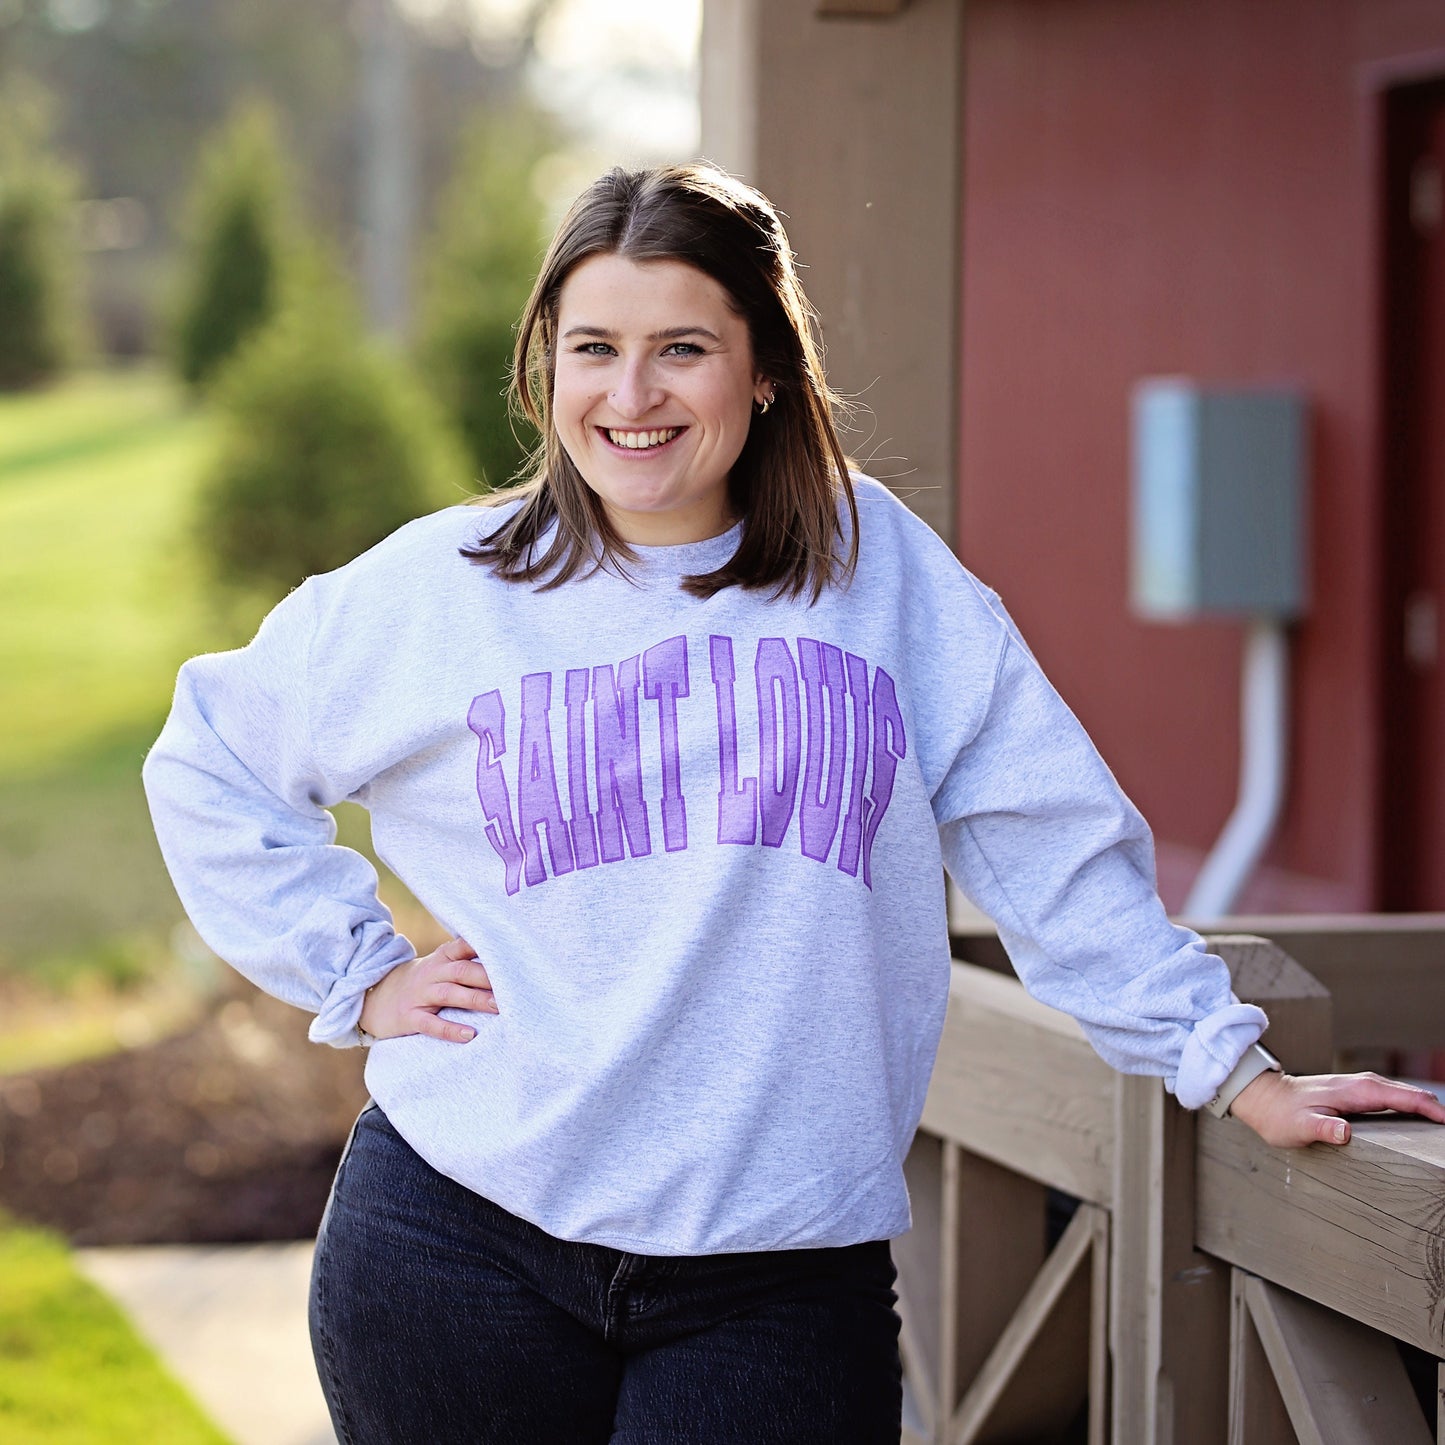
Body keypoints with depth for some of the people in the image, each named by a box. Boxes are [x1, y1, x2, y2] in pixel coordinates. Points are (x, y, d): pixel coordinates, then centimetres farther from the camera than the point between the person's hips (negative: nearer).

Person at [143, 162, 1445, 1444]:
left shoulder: (878, 569, 5)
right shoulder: (433, 590, 4)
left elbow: (1056, 847, 7)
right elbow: (207, 768, 16)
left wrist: (1230, 1064, 5)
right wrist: (353, 974, 8)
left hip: (784, 1276, 0)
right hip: (468, 1243, 1)